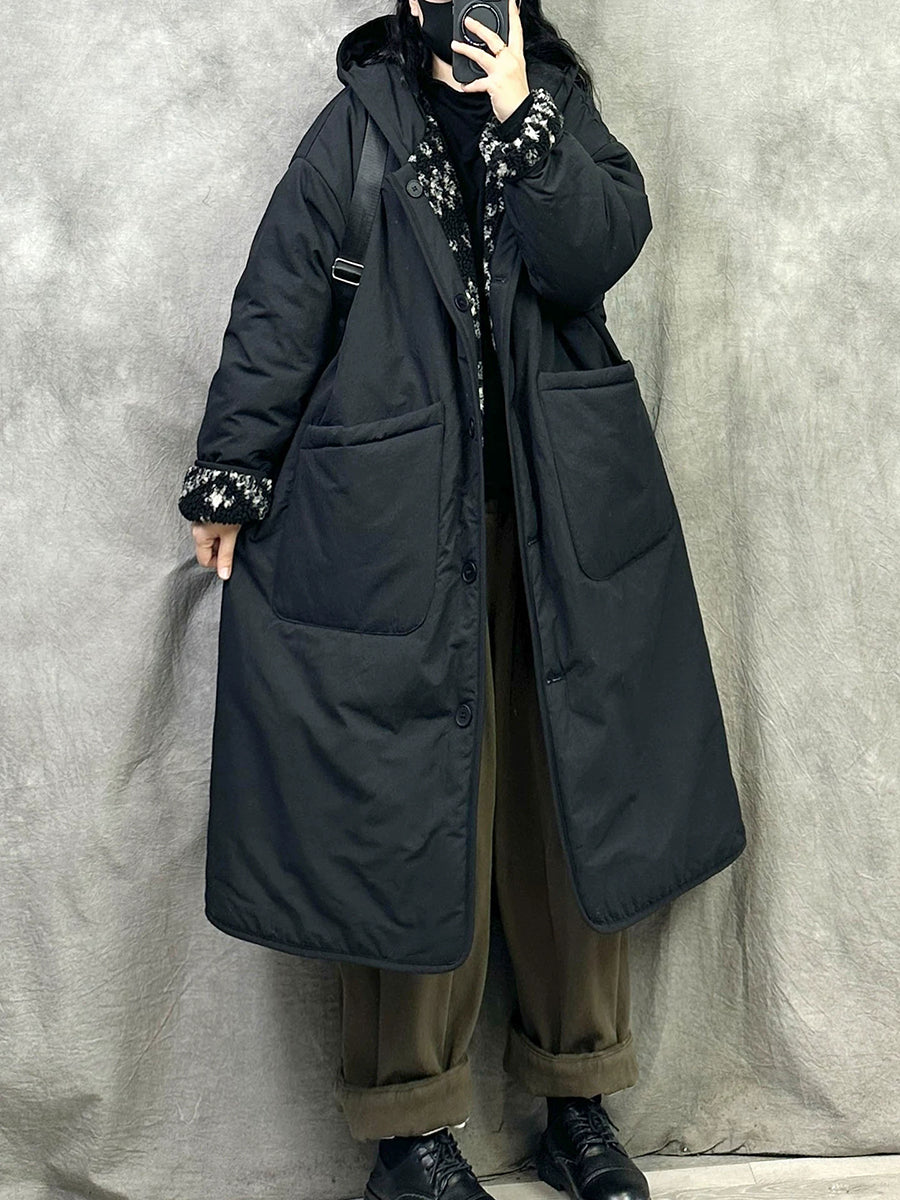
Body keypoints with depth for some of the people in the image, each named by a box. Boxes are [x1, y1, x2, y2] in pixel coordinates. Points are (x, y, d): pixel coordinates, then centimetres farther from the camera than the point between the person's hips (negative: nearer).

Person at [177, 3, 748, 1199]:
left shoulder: (564, 113, 11)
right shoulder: (356, 131, 4)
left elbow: (598, 251, -6)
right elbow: (277, 307, 1)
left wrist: (518, 119, -11)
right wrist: (230, 476, -3)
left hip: (561, 522, 3)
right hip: (397, 528, -3)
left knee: (574, 797, 7)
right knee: (411, 808, 0)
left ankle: (578, 1102, 24)